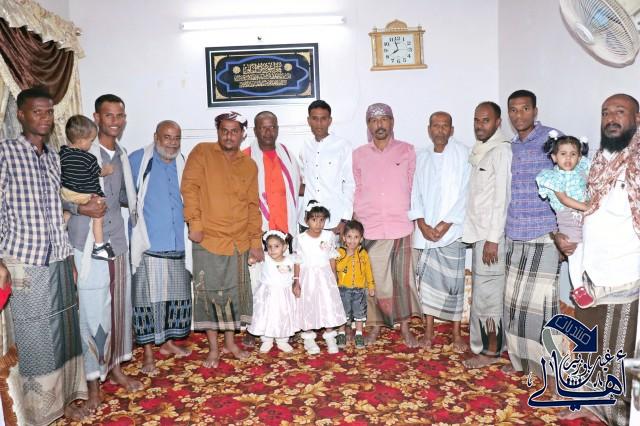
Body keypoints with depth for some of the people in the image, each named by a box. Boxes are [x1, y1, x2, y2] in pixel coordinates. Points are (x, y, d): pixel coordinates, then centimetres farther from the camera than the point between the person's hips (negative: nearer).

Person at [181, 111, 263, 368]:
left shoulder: (249, 165, 10)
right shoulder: (202, 152, -1)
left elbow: (253, 206, 10)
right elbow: (189, 187, -8)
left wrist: (256, 241, 8)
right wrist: (194, 223, -14)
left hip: (239, 242, 4)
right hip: (208, 239, -3)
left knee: (235, 292, 12)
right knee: (209, 293, 3)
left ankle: (230, 342, 29)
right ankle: (213, 348, 18)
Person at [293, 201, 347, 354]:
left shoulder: (329, 236, -5)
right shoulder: (300, 239, -9)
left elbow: (332, 259, 4)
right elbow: (297, 262, -4)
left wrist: (334, 277, 7)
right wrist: (296, 282, -4)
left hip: (325, 277, 2)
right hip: (308, 278, -1)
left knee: (328, 306, 5)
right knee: (308, 307, 7)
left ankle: (330, 338, 20)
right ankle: (309, 338, 23)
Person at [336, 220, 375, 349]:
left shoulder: (363, 253, 1)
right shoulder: (339, 251, -5)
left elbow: (368, 271, 7)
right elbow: (338, 267, -19)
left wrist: (371, 286, 7)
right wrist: (348, 255, -23)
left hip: (360, 289, 1)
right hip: (344, 289, -1)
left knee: (359, 313, 9)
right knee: (342, 313, 8)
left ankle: (359, 336, 22)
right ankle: (341, 335, 21)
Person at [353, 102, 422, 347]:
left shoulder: (407, 151, 3)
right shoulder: (359, 155, 7)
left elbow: (413, 187, 7)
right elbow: (357, 192, 11)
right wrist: (354, 224, 8)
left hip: (400, 226, -1)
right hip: (369, 228, 1)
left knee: (402, 279, 4)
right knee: (373, 279, 6)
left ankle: (404, 327, 18)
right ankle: (375, 326, 21)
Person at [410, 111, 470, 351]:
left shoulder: (462, 154, -2)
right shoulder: (422, 158, 11)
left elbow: (464, 193, -8)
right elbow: (416, 192, 8)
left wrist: (444, 225, -12)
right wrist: (422, 224, -6)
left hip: (451, 230, -3)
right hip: (426, 230, 4)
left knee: (454, 281, 2)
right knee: (427, 278, 6)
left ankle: (456, 334, 13)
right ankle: (428, 330, 17)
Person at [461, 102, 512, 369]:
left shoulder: (501, 151, -10)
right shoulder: (480, 151, 15)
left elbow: (502, 198, -16)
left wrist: (493, 239, -18)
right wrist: (481, 236, 13)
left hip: (491, 235, -8)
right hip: (479, 232, 8)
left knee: (486, 293, -2)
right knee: (483, 292, 13)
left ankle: (490, 350, 9)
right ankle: (495, 344, 25)